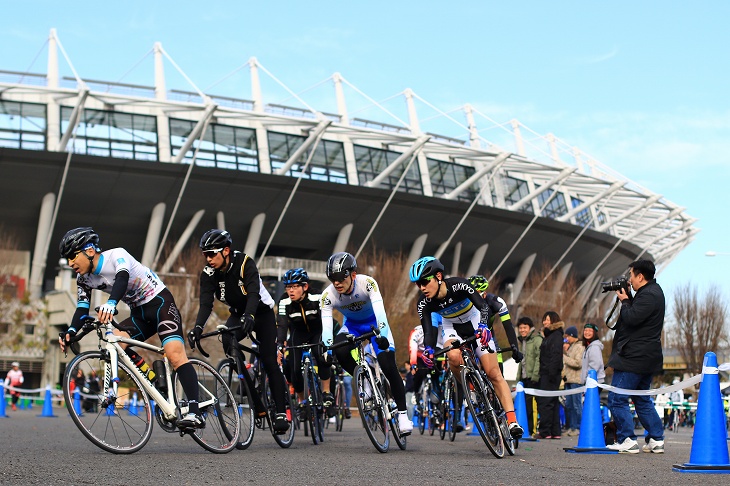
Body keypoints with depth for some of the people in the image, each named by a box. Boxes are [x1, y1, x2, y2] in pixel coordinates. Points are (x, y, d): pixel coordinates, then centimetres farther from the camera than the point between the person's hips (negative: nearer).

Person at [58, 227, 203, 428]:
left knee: (175, 354, -24)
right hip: (139, 312, 7)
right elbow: (82, 308, -7)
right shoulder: (84, 279, 1)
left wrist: (110, 303, -58)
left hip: (160, 301, -7)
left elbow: (122, 278, -39)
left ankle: (195, 412, -28)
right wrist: (71, 332, -28)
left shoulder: (116, 255, -20)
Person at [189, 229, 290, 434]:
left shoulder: (245, 263, -27)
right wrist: (198, 326, -43)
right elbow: (206, 303, -25)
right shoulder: (208, 274, -15)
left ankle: (281, 412, -5)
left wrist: (249, 316, -58)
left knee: (269, 361, -13)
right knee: (227, 340, -28)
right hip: (238, 314, 4)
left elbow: (254, 294, -40)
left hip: (262, 312, -4)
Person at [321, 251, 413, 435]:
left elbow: (379, 311, -44)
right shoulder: (328, 295, -26)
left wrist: (382, 336, -60)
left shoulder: (367, 283, -33)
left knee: (388, 366, -19)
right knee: (340, 351, -31)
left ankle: (402, 413, -6)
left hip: (374, 323, -2)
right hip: (352, 325, 2)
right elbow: (326, 326, -32)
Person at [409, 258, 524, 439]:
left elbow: (483, 306, -38)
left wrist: (483, 326, -57)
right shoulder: (424, 304, -23)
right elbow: (428, 331, -26)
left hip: (475, 325, -2)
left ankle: (512, 421, -10)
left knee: (494, 374, -10)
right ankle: (466, 386, -4)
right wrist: (428, 349, -47)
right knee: (454, 356, -34)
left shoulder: (459, 285, -32)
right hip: (452, 328, 2)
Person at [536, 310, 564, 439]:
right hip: (545, 374, 10)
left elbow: (556, 355, -17)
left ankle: (545, 431, -11)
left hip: (551, 374, -10)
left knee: (545, 402, -11)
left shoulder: (556, 335, -7)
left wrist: (552, 372, -24)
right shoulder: (548, 335, 22)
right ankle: (555, 432, 12)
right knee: (553, 402, 9)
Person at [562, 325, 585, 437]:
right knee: (568, 404, 7)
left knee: (576, 404, -7)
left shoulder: (580, 347, -5)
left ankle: (578, 427, -4)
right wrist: (564, 351, 6)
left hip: (576, 380, -8)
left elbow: (578, 363, -15)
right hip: (568, 379, 8)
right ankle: (570, 427, 12)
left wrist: (565, 358, -9)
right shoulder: (569, 346, 21)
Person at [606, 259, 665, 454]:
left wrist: (624, 300, -8)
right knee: (642, 400, 17)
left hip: (634, 357, -11)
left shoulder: (648, 295, -16)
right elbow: (635, 314, 20)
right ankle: (656, 440, 17)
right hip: (646, 357, 11)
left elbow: (631, 318, -25)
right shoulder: (654, 291, 16)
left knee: (617, 399, -7)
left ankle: (627, 441, -7)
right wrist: (627, 298, 7)